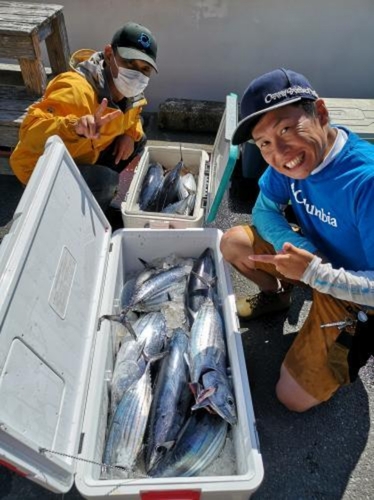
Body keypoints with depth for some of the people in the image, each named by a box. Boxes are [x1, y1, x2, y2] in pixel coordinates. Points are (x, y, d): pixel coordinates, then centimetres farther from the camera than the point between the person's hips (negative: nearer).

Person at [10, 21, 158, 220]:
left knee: (138, 140, 5)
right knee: (104, 181, -34)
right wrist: (74, 127, -62)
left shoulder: (128, 91, -6)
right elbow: (30, 131, -42)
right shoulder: (76, 89, -32)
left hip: (85, 157, 8)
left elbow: (133, 117, 15)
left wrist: (130, 134, -8)